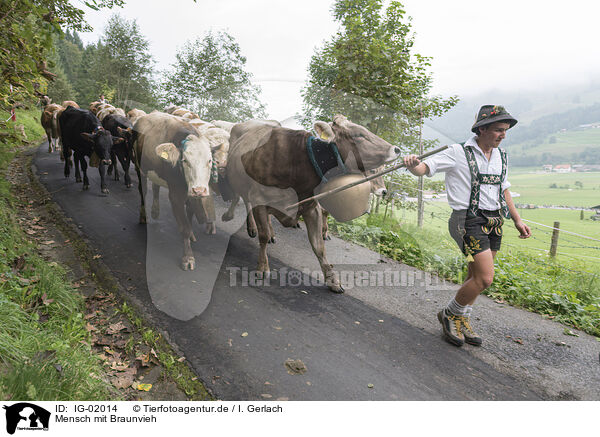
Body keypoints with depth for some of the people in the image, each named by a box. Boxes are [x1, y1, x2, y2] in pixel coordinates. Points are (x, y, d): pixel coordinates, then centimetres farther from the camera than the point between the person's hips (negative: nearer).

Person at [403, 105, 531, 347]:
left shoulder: (501, 156, 13)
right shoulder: (458, 153, -8)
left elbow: (504, 190, 22)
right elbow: (425, 167, -15)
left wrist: (518, 221, 21)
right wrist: (413, 165, -39)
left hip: (494, 222, 7)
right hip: (469, 220, -7)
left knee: (476, 277, 10)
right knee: (485, 278, -12)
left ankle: (463, 321, 28)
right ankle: (450, 314, 11)